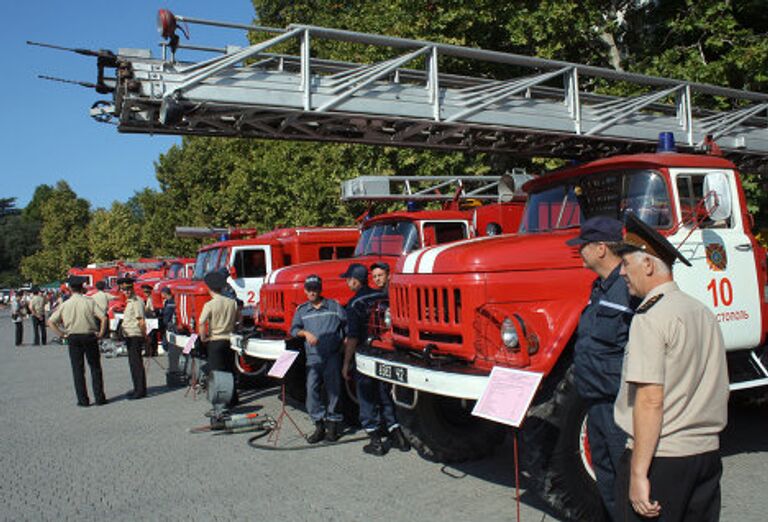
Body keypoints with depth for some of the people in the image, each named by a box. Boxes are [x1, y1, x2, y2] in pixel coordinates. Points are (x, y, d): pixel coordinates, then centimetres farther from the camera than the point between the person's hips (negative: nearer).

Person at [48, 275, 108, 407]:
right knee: (95, 368, 9)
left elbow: (51, 321, -1)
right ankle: (99, 398, 10)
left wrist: (61, 334, 4)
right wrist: (101, 333, -4)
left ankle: (83, 400, 8)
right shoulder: (89, 302, -7)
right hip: (90, 336, -1)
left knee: (78, 370, 8)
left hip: (73, 338, 1)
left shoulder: (65, 304, -1)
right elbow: (103, 318, -14)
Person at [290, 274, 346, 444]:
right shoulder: (302, 310, 14)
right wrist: (306, 333, -9)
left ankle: (333, 424, 9)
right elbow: (294, 329, 9)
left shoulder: (334, 306, 8)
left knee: (333, 389, 0)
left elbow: (347, 324, 7)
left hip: (333, 355, -2)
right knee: (312, 389, -8)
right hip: (313, 356, 2)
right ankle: (319, 425, 0)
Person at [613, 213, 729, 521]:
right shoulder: (705, 313, 10)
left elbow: (650, 400, -22)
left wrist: (638, 473, -20)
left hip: (661, 458, -8)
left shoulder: (650, 317, -16)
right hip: (708, 452, 8)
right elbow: (721, 392, 17)